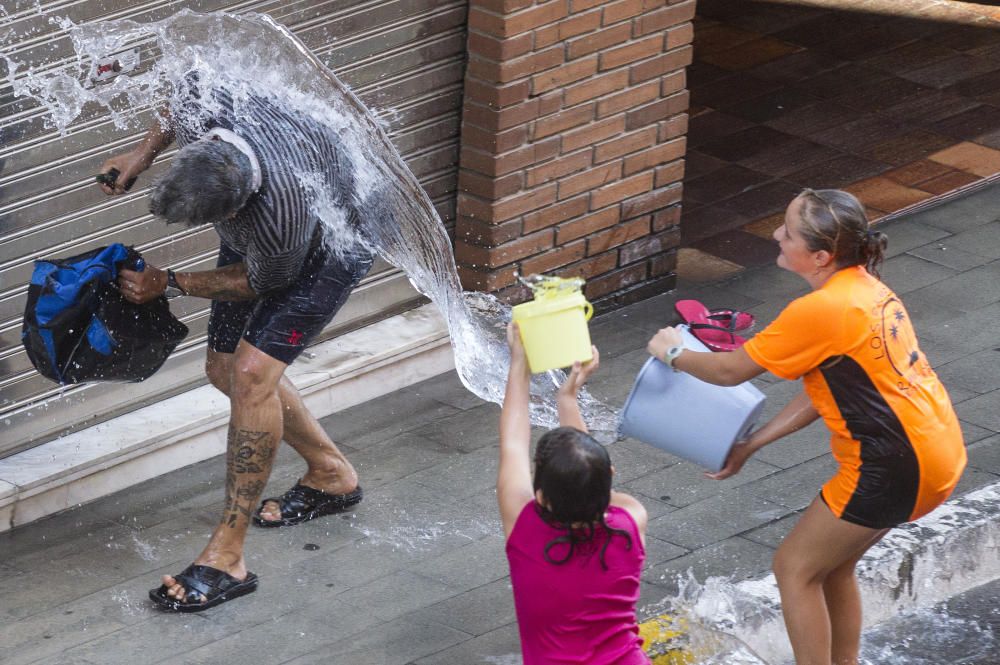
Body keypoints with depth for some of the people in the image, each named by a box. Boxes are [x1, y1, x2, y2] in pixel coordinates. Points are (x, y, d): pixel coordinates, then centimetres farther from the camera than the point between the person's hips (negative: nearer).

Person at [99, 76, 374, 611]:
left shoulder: (278, 213, -46)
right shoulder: (197, 109, -35)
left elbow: (260, 283, -22)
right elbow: (187, 88, -6)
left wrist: (170, 285, -19)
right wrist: (143, 154, -9)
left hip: (328, 249, -8)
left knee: (252, 373, -21)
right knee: (226, 370, 11)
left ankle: (226, 556, -15)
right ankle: (331, 475, 34)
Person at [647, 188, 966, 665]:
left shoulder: (820, 311, -21)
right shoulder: (863, 287, 8)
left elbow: (732, 371, -10)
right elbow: (822, 389, 14)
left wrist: (674, 354, 9)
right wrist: (751, 445, 16)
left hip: (894, 469, -9)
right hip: (937, 450, 9)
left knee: (795, 569, 6)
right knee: (831, 564, 22)